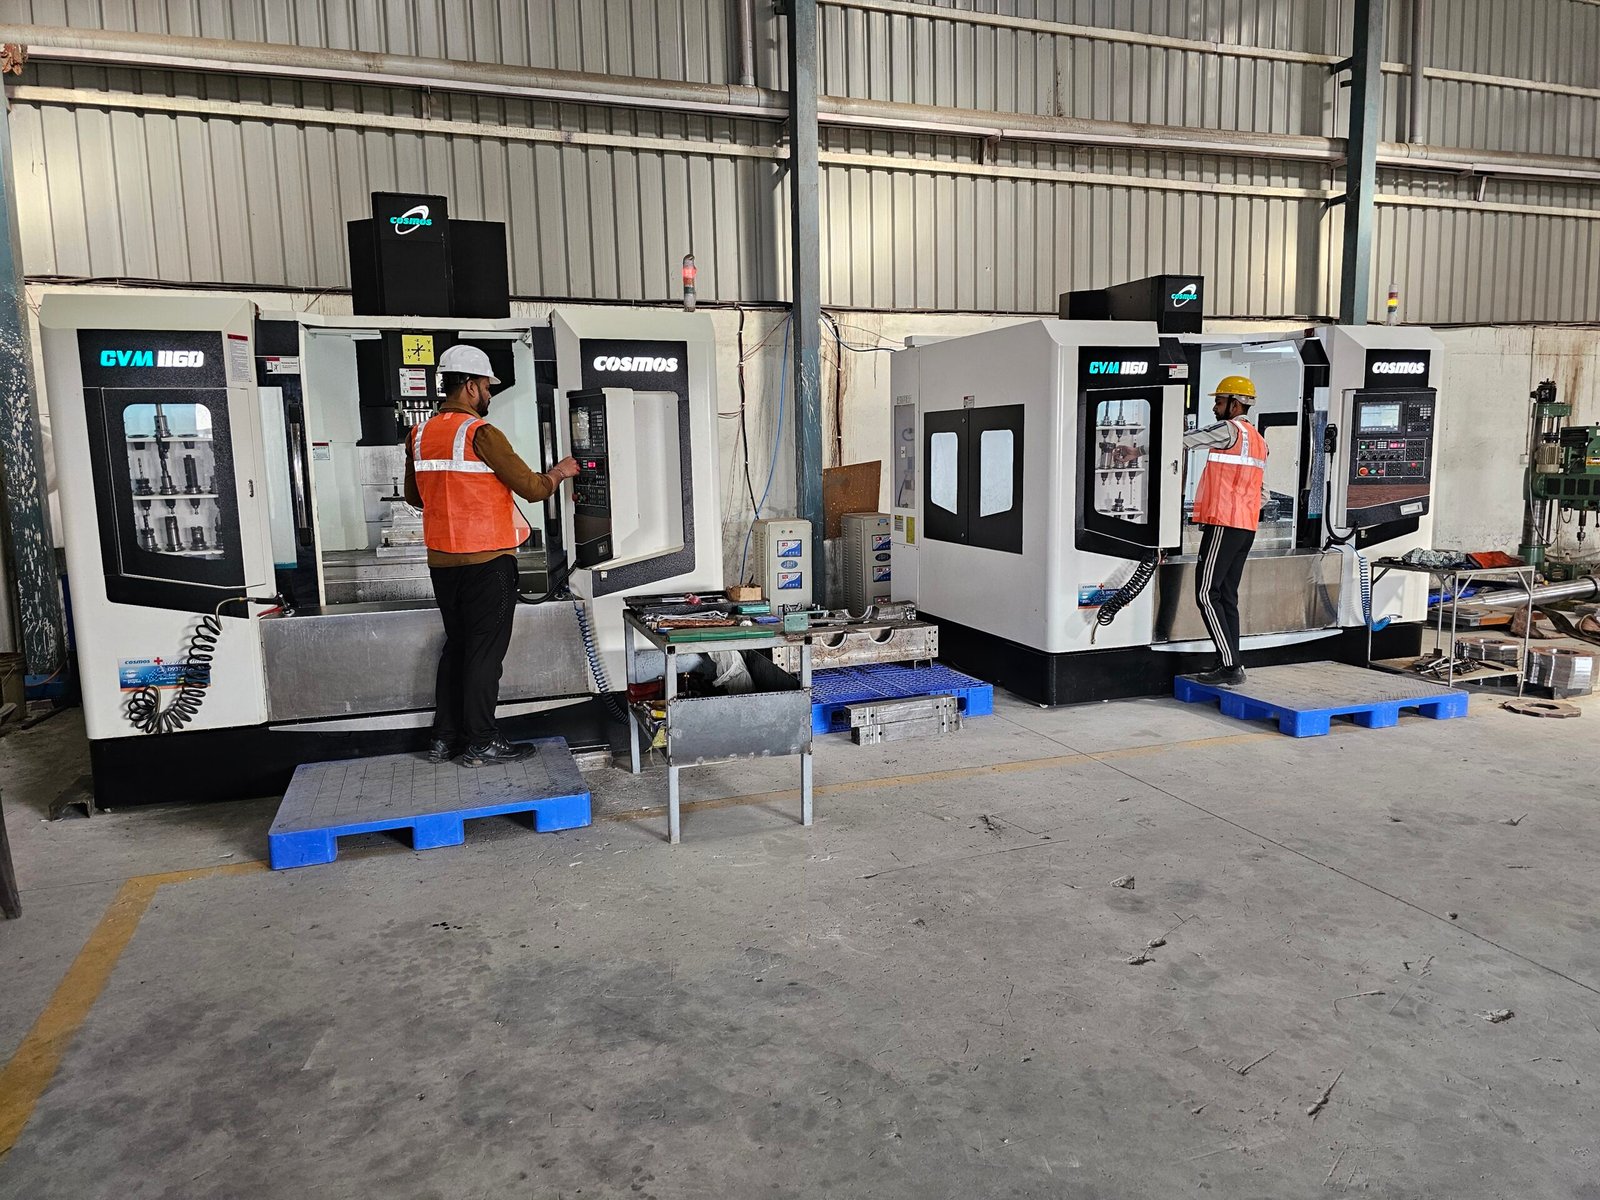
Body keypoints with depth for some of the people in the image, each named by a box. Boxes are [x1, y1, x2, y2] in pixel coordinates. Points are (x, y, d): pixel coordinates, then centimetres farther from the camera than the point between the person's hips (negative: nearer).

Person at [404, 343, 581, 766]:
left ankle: (444, 738, 21)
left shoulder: (420, 435, 7)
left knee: (455, 645, 16)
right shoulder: (481, 433, -14)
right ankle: (482, 743, 8)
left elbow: (415, 496, 18)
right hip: (487, 559, -7)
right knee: (485, 650, 1)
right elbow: (533, 489, -13)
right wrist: (558, 473, 6)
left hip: (442, 559, 7)